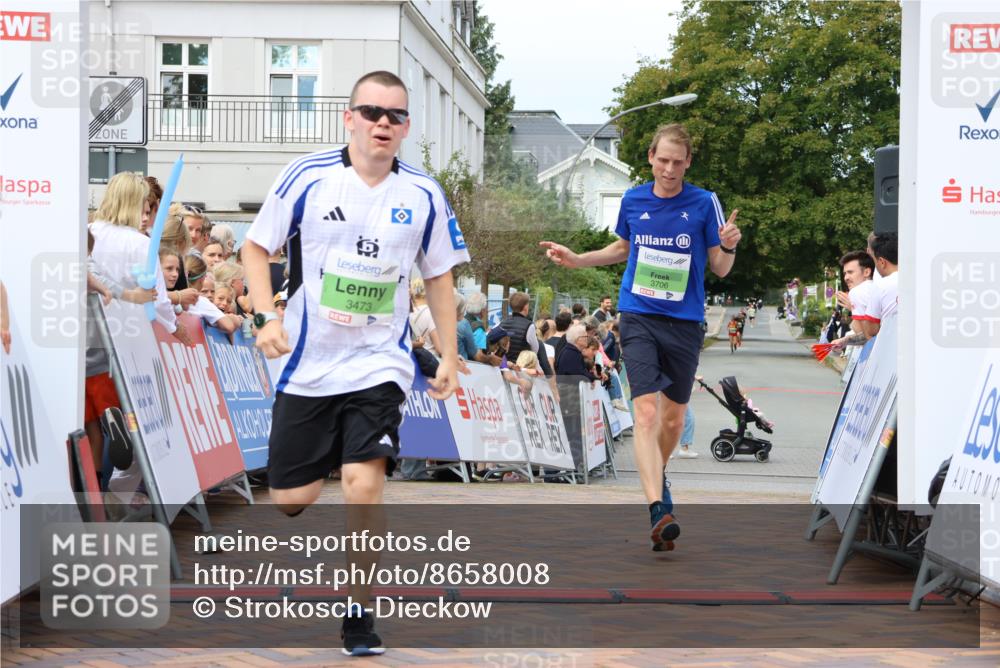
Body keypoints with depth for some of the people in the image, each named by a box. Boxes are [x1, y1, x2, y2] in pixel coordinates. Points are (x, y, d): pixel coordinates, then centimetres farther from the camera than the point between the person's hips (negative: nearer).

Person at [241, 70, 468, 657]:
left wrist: (450, 356, 6)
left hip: (379, 364, 0)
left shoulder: (423, 195, -2)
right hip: (308, 363, 0)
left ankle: (358, 617, 0)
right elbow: (256, 246, 2)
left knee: (364, 484, -17)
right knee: (291, 499, 4)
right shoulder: (307, 177, -7)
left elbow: (439, 276, 10)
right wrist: (267, 316, -11)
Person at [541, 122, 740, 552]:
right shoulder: (632, 201, 4)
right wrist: (576, 259, 13)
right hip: (639, 318, 0)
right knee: (646, 412, -15)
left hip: (685, 322, 0)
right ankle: (658, 510, -23)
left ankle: (655, 476, 41)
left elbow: (719, 269, 2)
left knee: (673, 416, 11)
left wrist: (728, 247, -19)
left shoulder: (704, 203, -4)